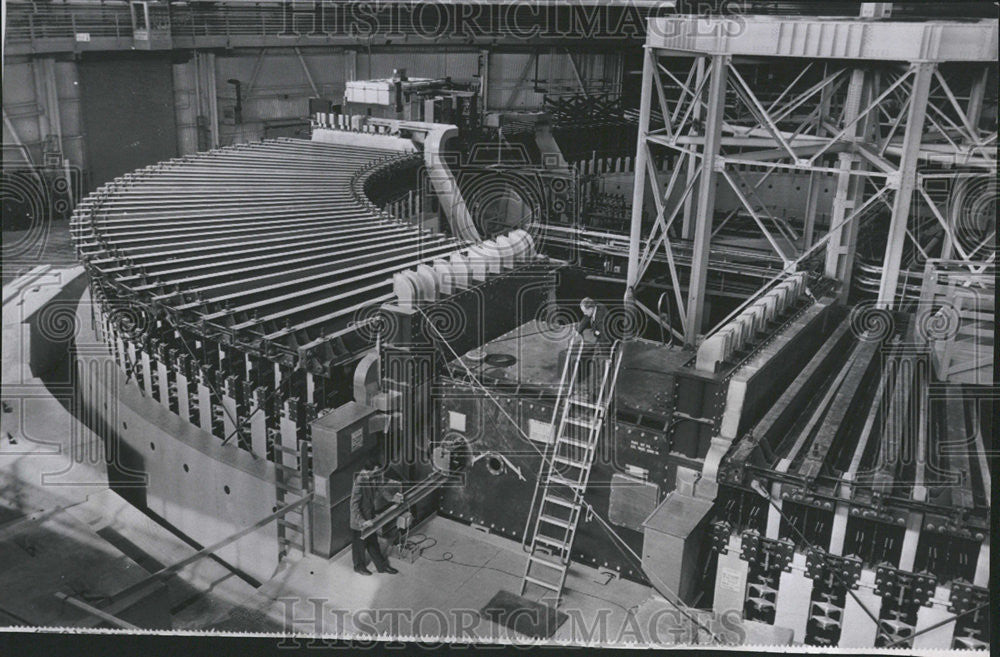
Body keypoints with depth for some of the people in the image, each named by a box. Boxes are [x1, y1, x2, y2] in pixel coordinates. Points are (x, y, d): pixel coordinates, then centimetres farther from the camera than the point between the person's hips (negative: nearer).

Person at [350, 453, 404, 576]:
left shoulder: (374, 476, -12)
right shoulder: (359, 483, -34)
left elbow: (381, 487, 7)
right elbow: (354, 506, -29)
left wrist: (392, 497, -5)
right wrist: (362, 522, -31)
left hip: (369, 515, 7)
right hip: (359, 521, -7)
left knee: (373, 542, 23)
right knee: (360, 543, 17)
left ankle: (382, 565, 37)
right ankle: (359, 567, 40)